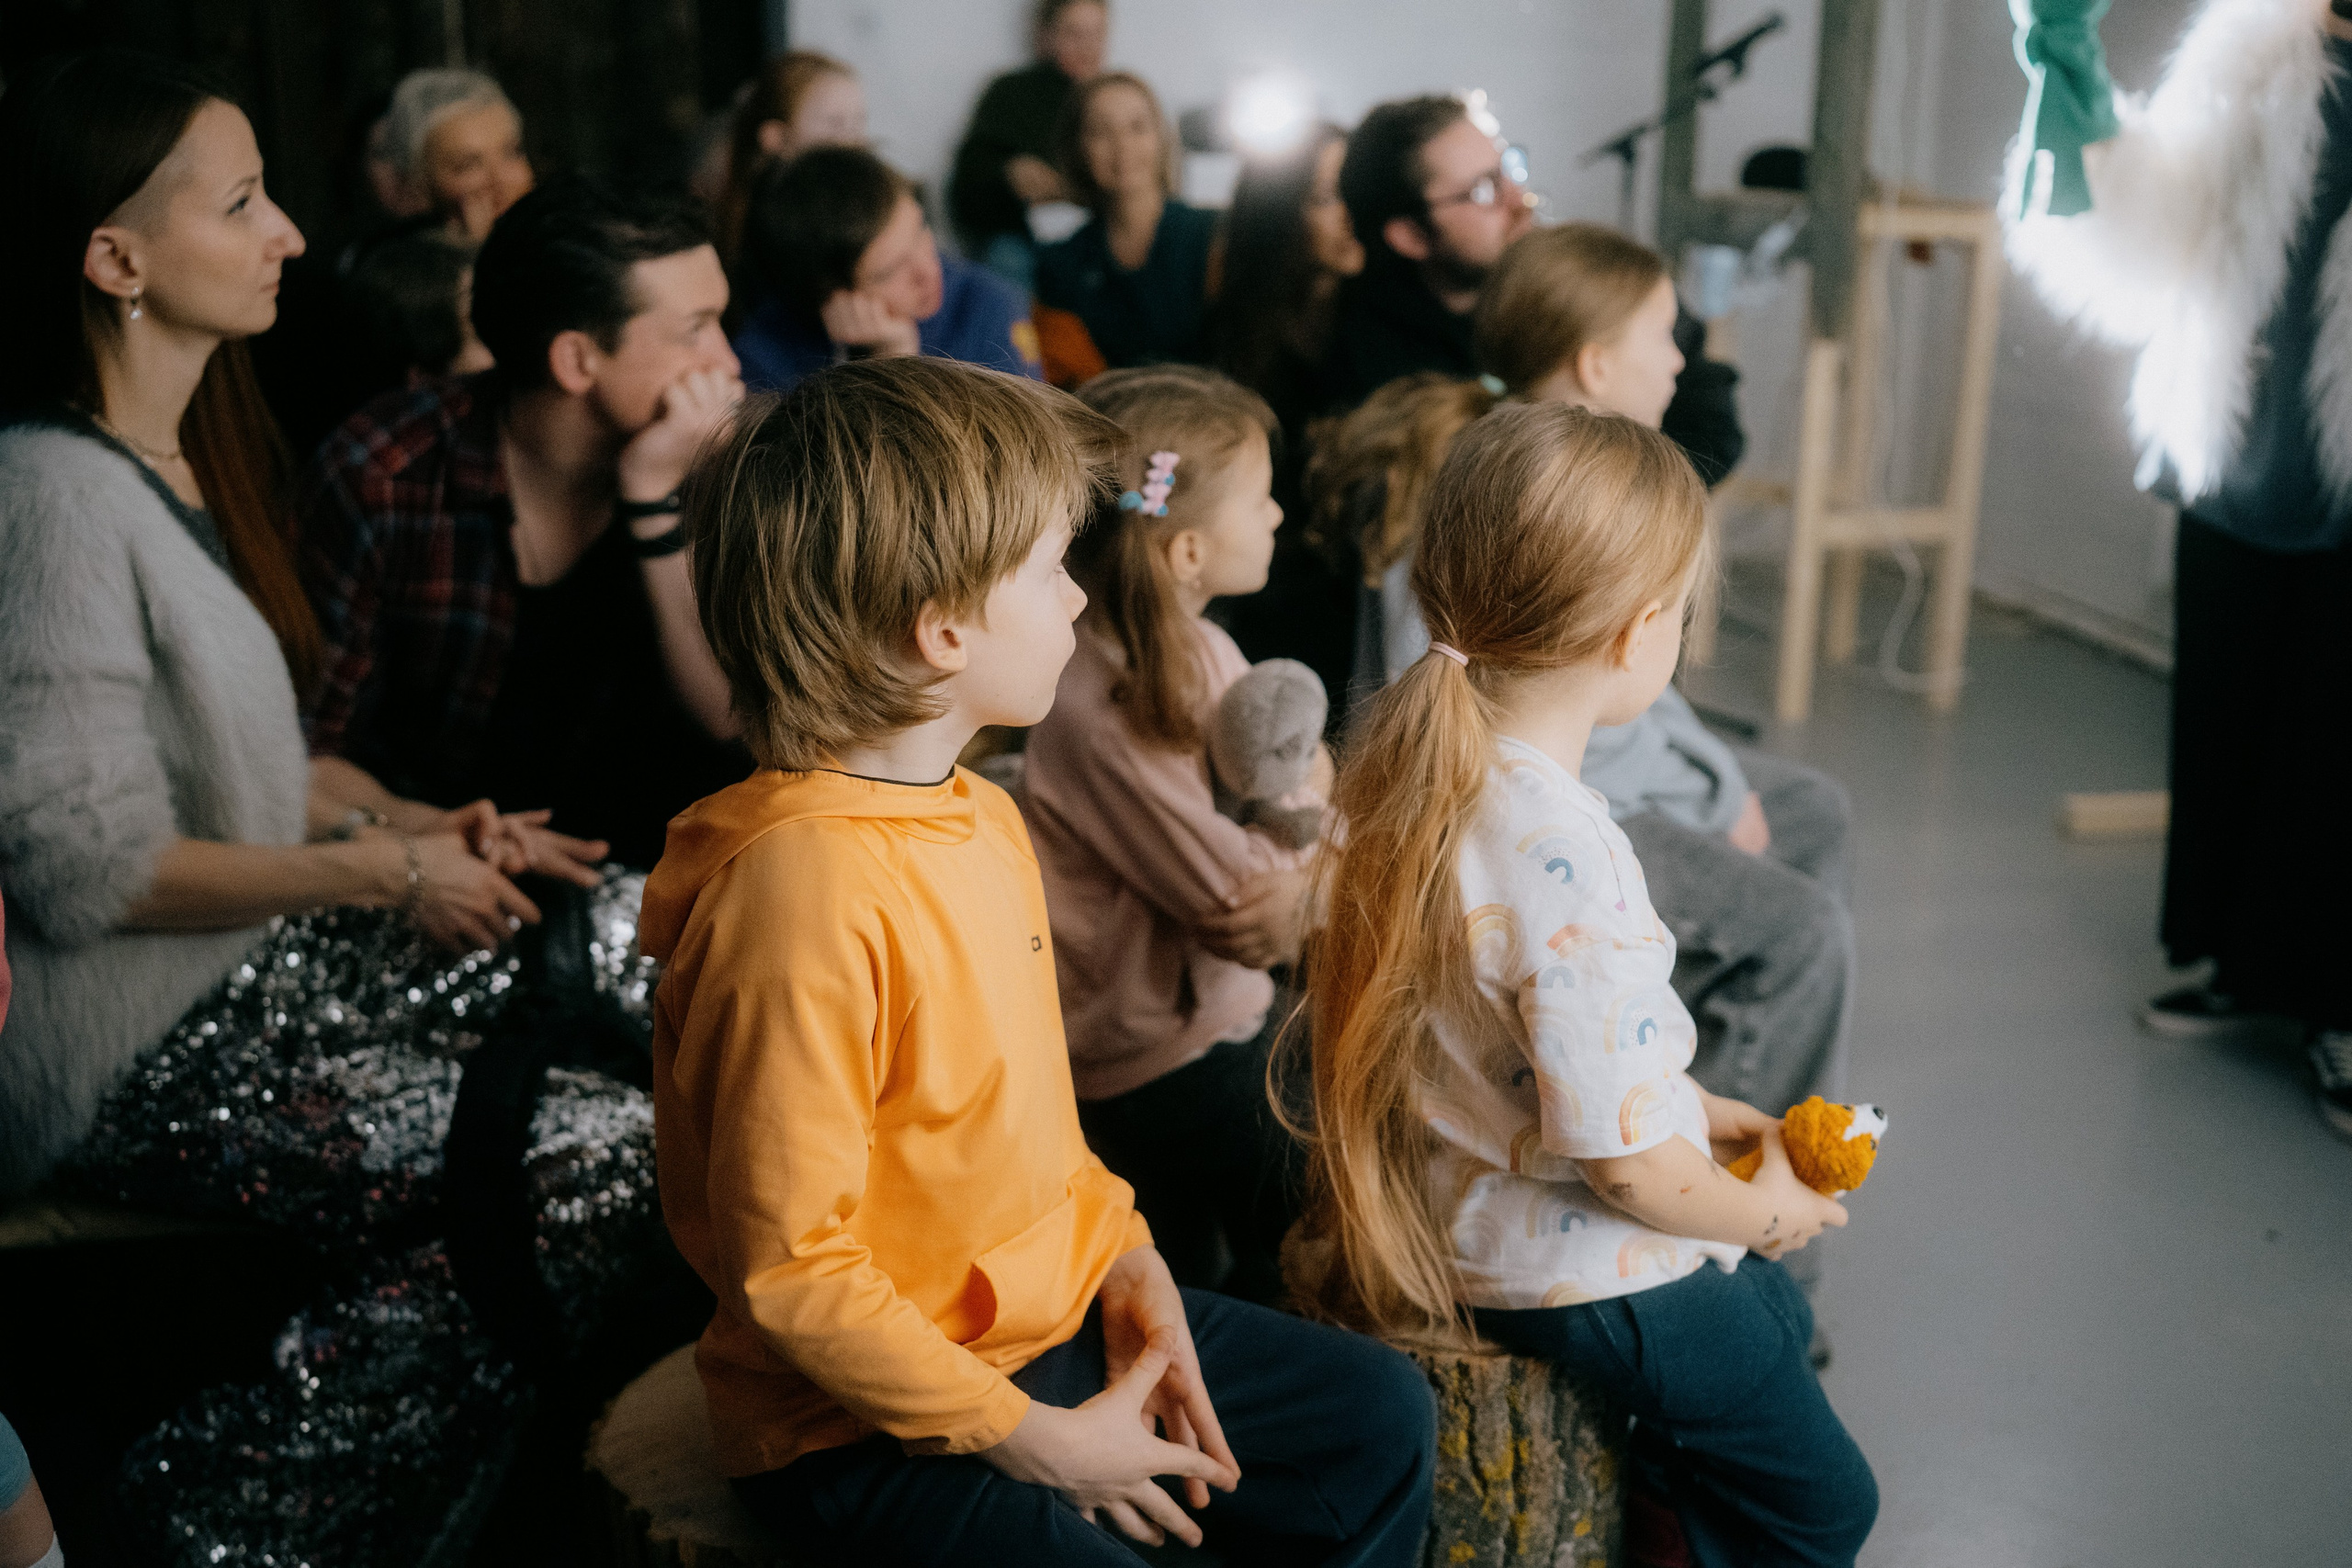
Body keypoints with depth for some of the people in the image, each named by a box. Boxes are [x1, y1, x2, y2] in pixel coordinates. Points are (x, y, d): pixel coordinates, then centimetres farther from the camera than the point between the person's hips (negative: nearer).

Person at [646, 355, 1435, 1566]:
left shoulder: (978, 818, 3)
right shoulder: (809, 895, -29)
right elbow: (788, 1271, -27)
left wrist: (1126, 1261, 0)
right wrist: (1035, 1441, -21)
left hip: (1053, 1319, 9)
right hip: (866, 1426, -9)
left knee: (1378, 1416, 14)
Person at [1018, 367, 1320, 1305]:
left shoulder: (1201, 649, 0)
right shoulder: (1095, 715, -28)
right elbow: (1234, 887, -23)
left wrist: (1298, 873, -21)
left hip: (1233, 1008, 8)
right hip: (1155, 1060, -8)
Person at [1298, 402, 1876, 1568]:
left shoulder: (1411, 757, -8)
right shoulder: (1562, 860, -34)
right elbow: (1628, 1169, -26)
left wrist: (1688, 1106, 11)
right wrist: (1766, 1211, -7)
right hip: (1581, 1272, -8)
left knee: (1775, 1315, 31)